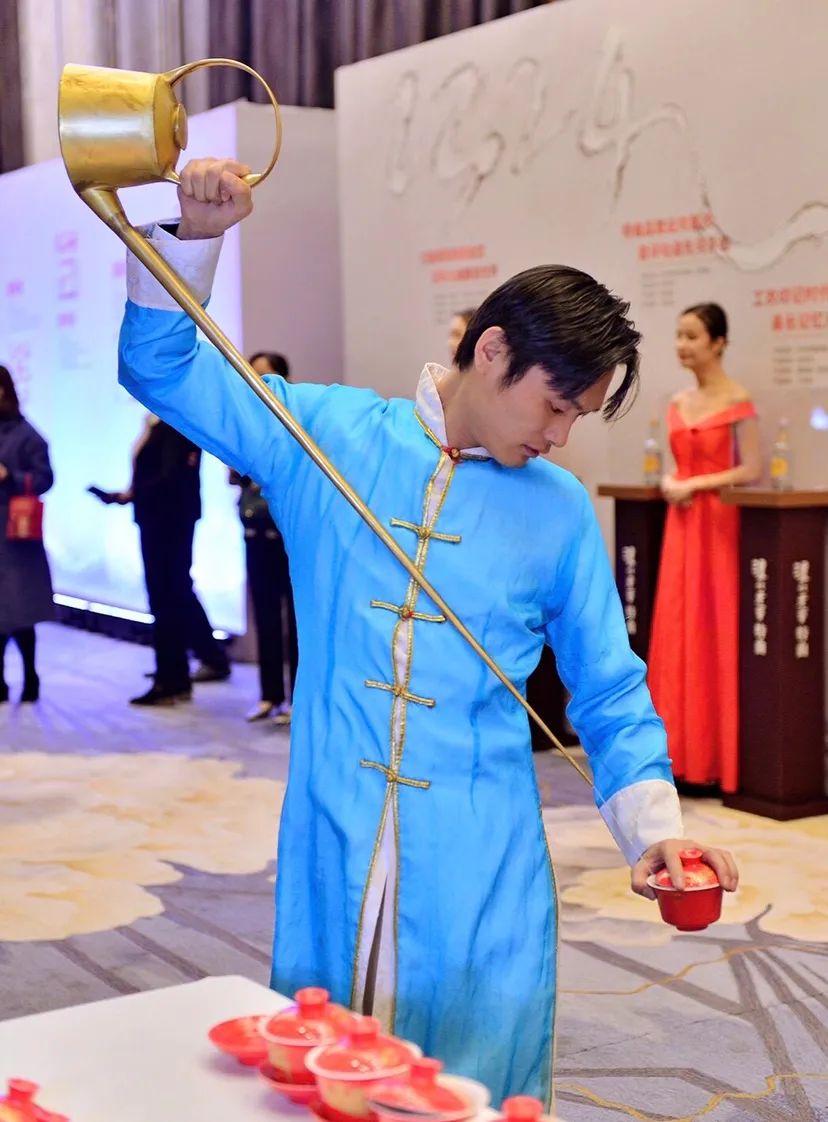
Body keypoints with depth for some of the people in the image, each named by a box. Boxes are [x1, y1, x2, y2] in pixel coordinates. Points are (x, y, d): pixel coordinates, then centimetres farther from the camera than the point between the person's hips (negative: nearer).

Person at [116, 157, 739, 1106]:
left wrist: (654, 828, -3)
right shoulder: (329, 434, 2)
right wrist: (192, 238, -7)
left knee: (480, 1084, 3)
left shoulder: (559, 509, 4)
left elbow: (608, 694, 10)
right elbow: (162, 367, 7)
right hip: (333, 850, 0)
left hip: (482, 865, 0)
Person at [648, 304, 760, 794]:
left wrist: (695, 485, -14)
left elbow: (752, 470, -13)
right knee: (678, 634, 5)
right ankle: (684, 754, 12)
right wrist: (670, 485, -3)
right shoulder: (679, 403, 13)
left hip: (720, 526, -7)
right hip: (682, 525, 7)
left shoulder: (738, 401, -7)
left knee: (714, 636, -4)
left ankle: (716, 759, 4)